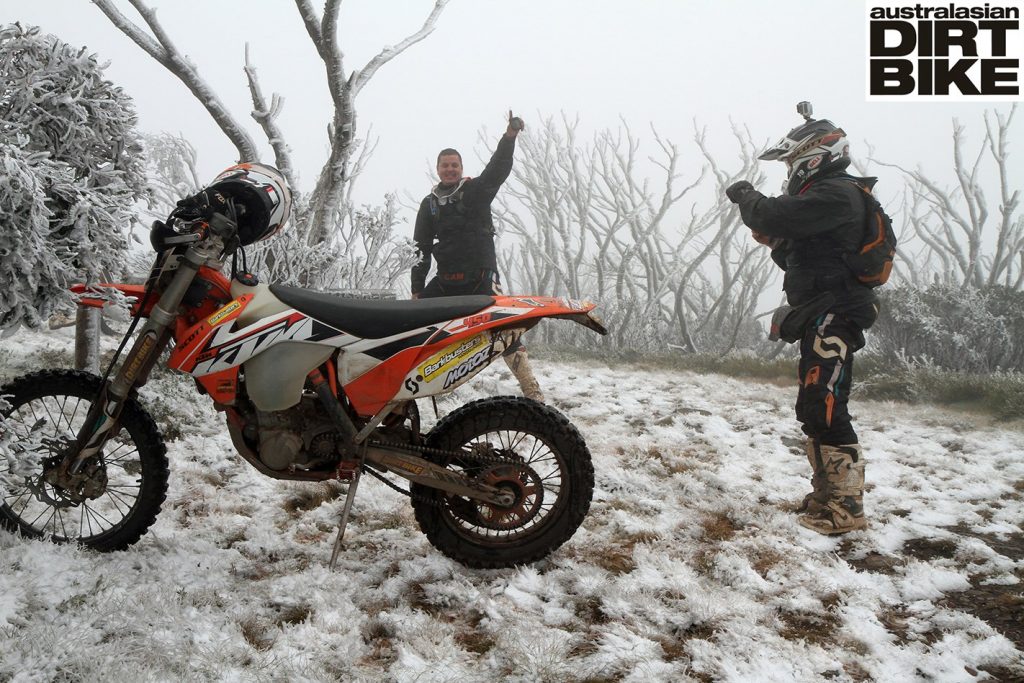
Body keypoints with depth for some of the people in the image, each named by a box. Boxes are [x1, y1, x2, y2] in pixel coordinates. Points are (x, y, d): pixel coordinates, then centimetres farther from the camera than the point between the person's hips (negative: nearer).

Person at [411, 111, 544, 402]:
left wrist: (509, 136, -33)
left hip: (481, 277, -4)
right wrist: (416, 288, 9)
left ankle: (532, 391, -15)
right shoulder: (429, 203, 14)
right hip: (445, 280, 4)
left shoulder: (476, 190, 4)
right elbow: (421, 248, 14)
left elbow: (498, 168, -15)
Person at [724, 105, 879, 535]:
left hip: (832, 316, -11)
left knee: (824, 410, -14)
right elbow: (799, 260, 26)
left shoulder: (836, 193, -11)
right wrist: (774, 242, 8)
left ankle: (846, 508, -9)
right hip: (821, 318, 11)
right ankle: (827, 495, 24)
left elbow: (773, 216, -23)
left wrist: (745, 195, -4)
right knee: (813, 410, 14)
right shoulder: (827, 196, 23)